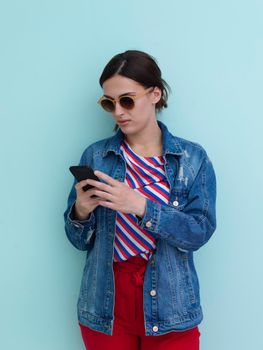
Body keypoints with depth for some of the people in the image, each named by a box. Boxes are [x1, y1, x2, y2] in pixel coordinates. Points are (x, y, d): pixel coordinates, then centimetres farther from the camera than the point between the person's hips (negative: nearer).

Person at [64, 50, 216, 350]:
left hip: (169, 305, -1)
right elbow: (79, 240, 3)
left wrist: (140, 206, -25)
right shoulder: (95, 156, -1)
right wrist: (81, 211, -19)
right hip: (105, 304, 2)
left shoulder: (194, 158, -3)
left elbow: (200, 232, -12)